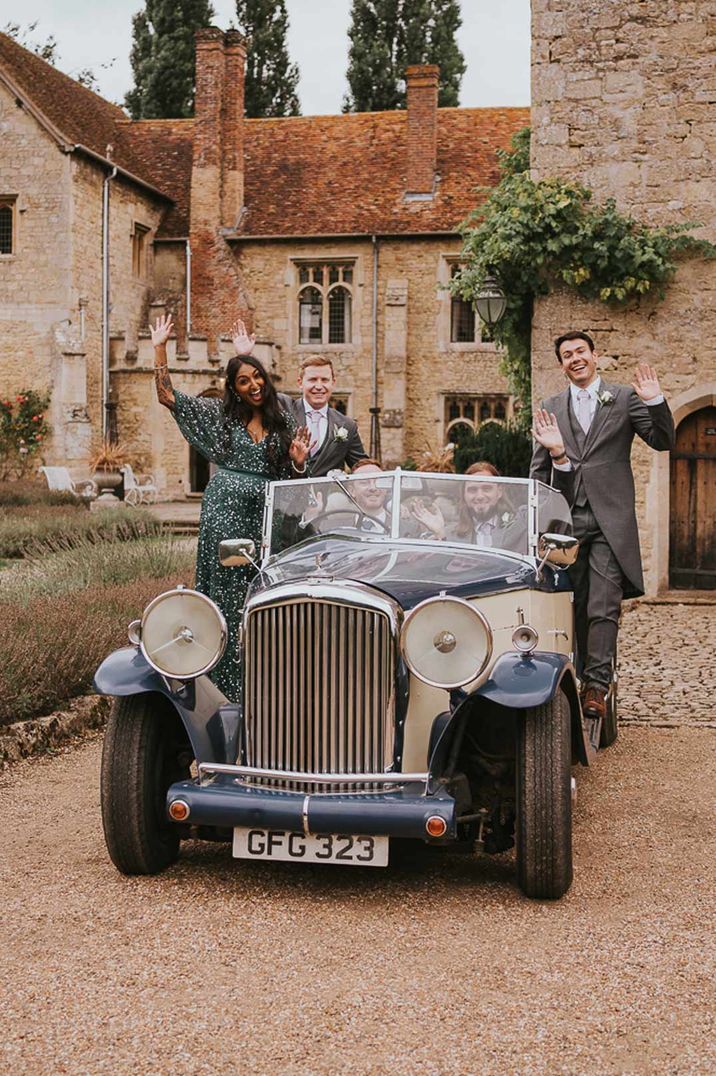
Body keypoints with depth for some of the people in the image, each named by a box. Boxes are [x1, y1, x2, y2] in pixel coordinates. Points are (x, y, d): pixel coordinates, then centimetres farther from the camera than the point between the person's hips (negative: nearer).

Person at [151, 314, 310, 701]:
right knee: (228, 596, -1)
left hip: (264, 515, 3)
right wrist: (159, 349, -4)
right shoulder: (219, 414, 3)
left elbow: (287, 477, 16)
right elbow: (168, 396, 0)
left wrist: (297, 461, -6)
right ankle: (228, 686, 4)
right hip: (225, 512, -2)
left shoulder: (283, 421, 10)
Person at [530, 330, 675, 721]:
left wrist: (655, 402, -12)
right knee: (575, 607, 7)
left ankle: (597, 686, -11)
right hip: (565, 520, 3)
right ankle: (578, 679, 15)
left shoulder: (625, 399, 7)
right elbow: (538, 470, 15)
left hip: (610, 520, -3)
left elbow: (663, 441, 0)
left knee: (603, 608, -10)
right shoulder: (550, 408, 13)